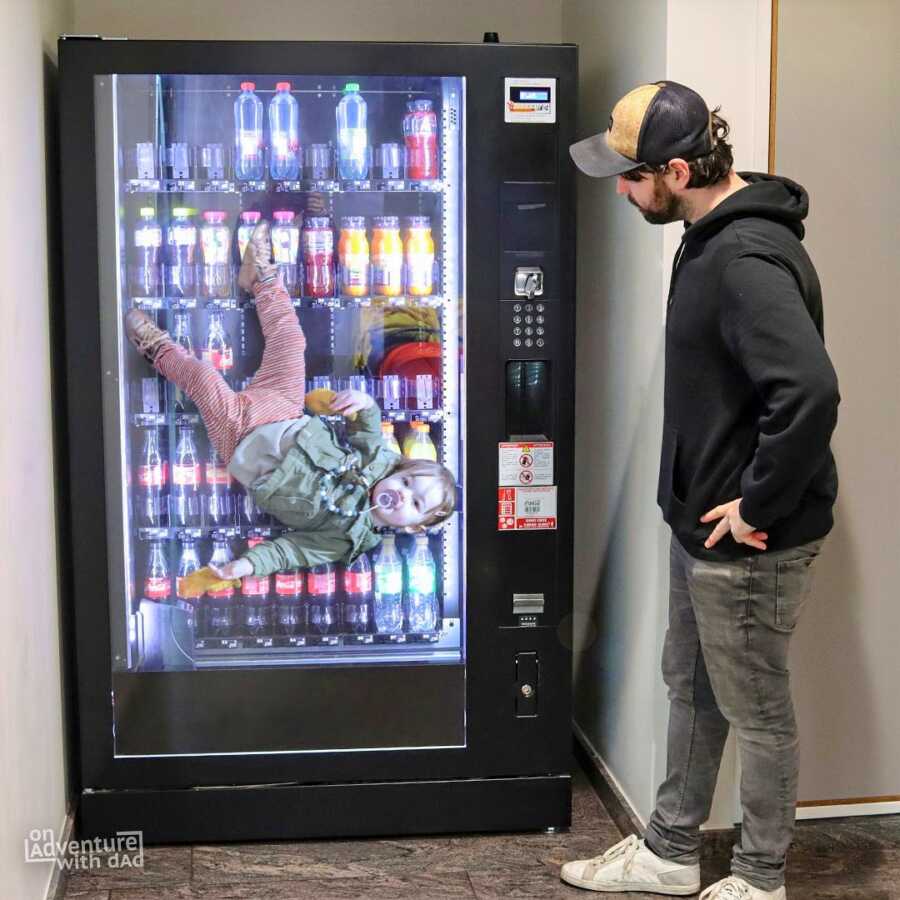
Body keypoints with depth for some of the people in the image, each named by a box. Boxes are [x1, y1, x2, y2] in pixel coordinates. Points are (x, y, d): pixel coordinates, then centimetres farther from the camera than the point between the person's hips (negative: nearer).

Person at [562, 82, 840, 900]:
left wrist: (759, 508, -25)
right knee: (690, 689, 21)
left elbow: (810, 392, -37)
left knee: (757, 711, 8)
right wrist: (702, 502, 14)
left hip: (749, 540, -10)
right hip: (701, 525, 10)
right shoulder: (712, 237, 7)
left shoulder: (749, 259, -26)